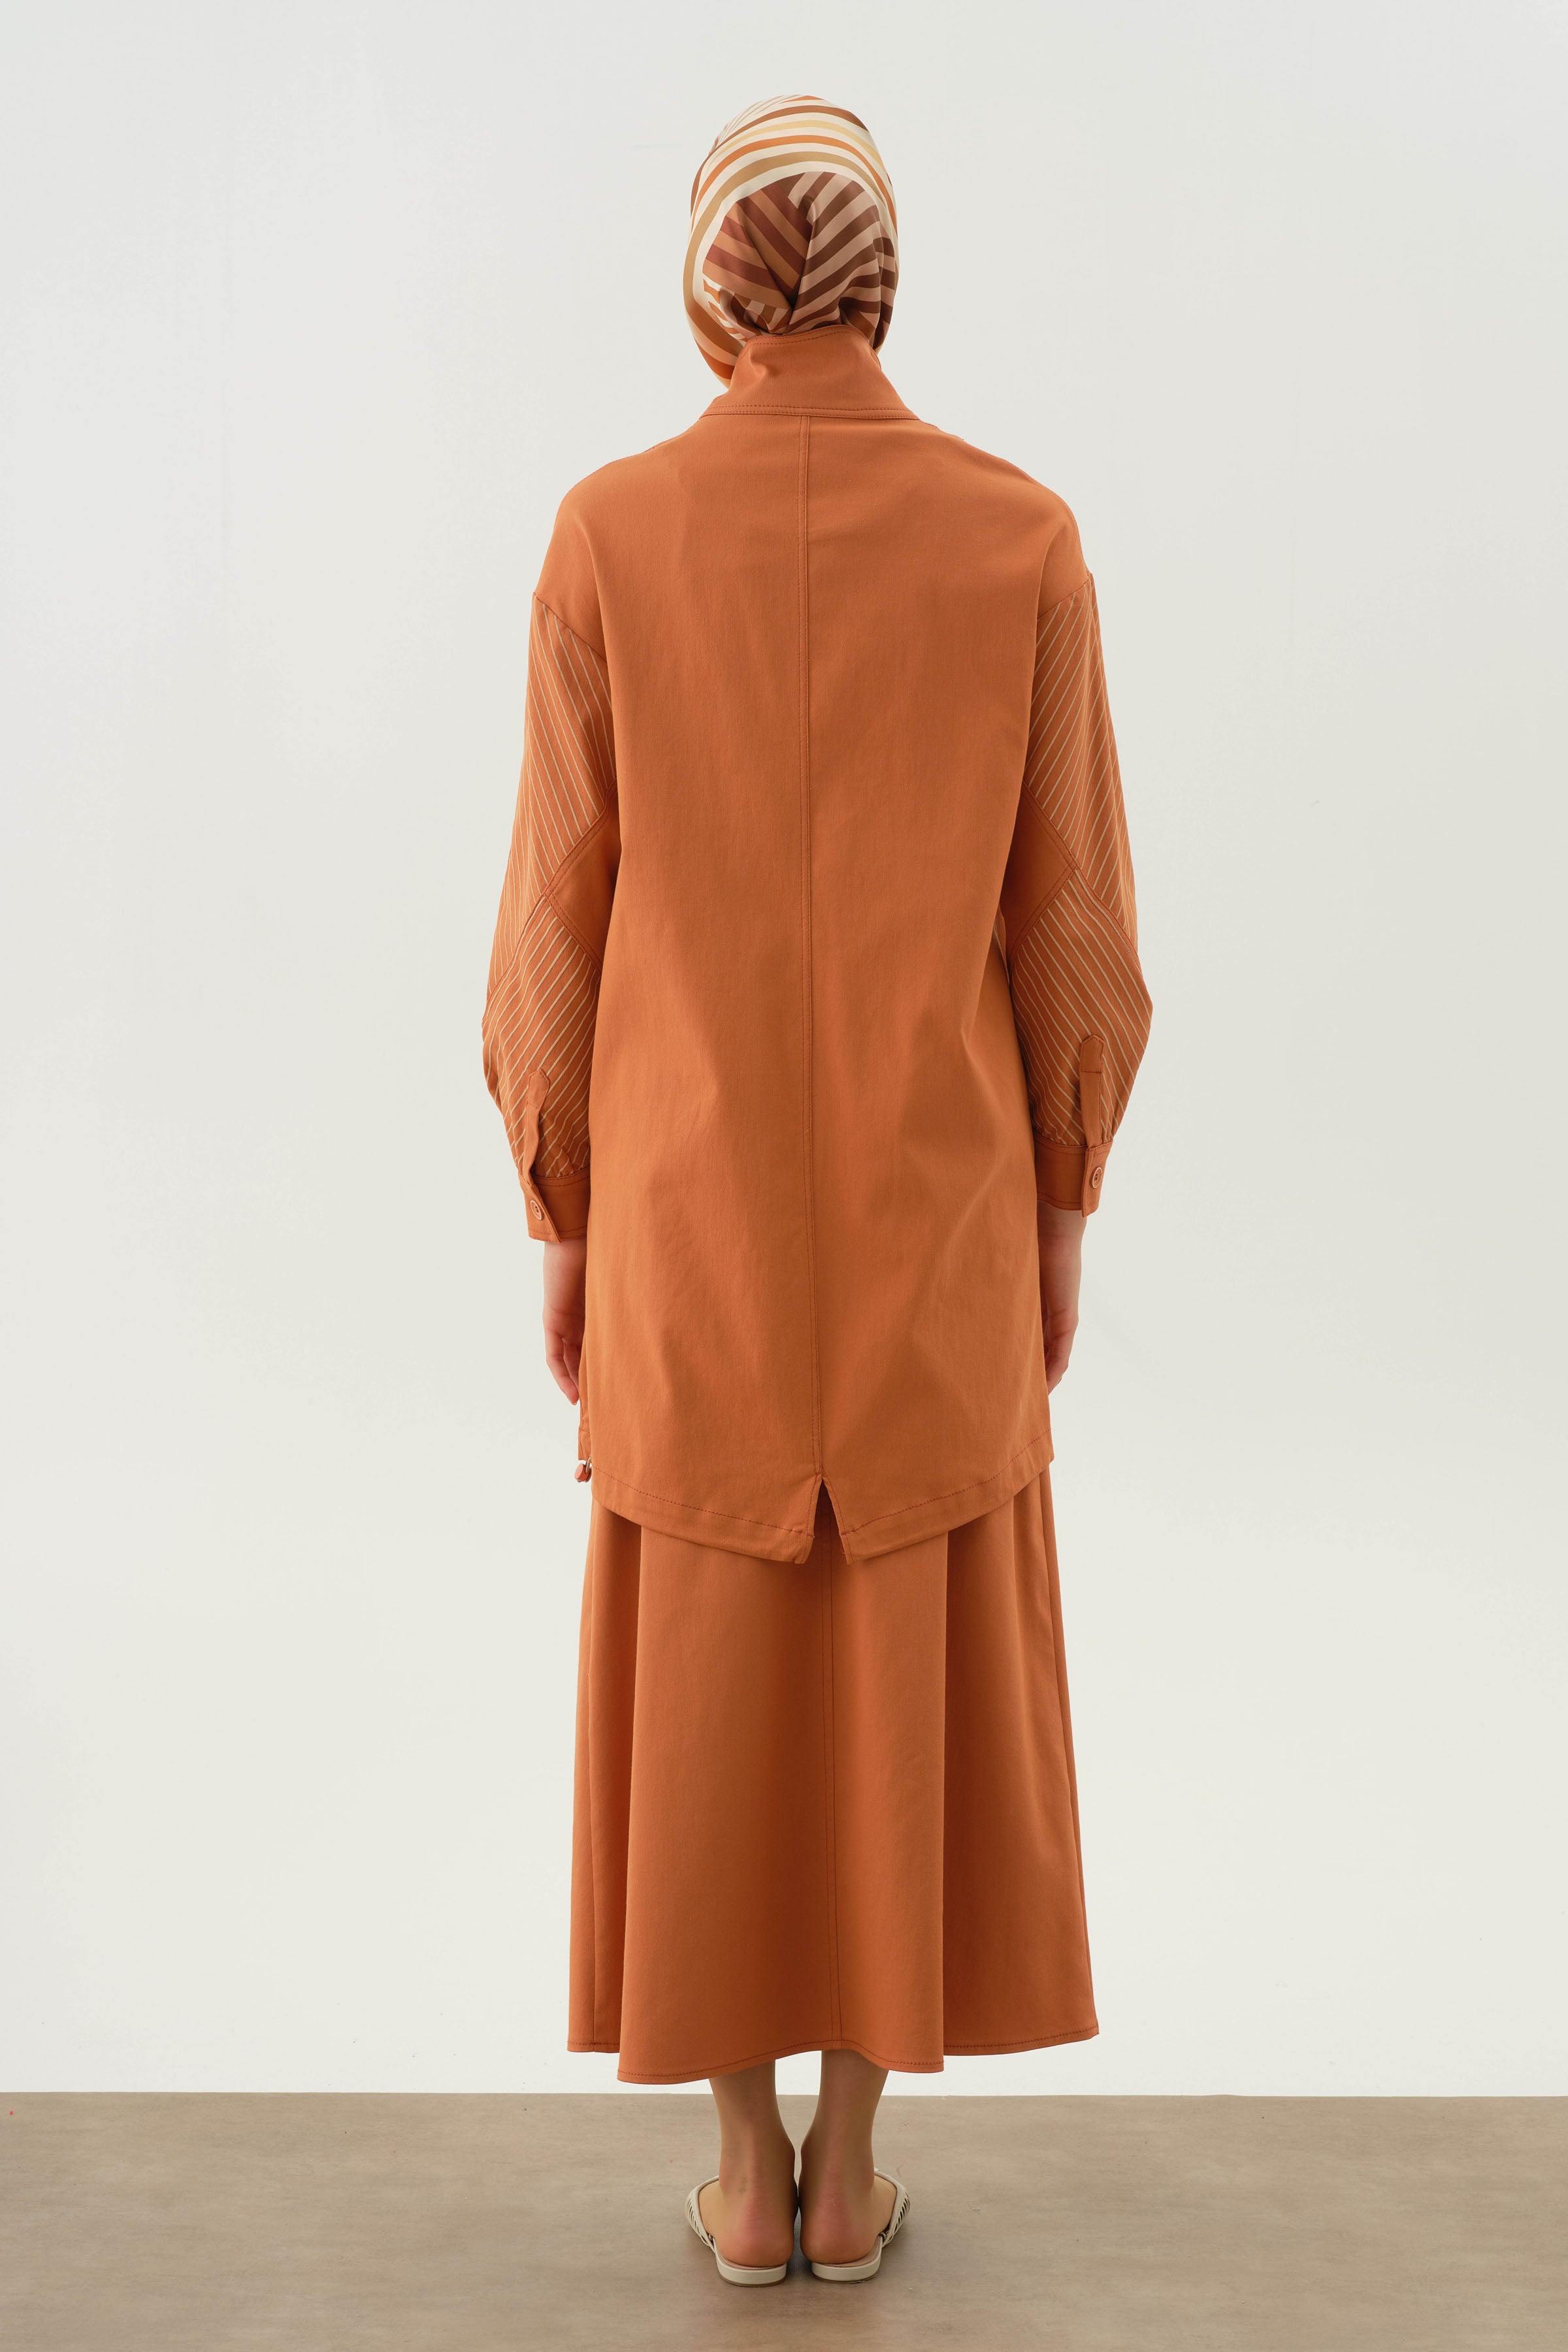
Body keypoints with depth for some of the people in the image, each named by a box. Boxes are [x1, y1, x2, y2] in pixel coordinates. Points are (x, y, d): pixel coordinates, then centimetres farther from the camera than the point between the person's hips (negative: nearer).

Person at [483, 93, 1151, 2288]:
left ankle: (744, 2166, 22)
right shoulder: (1023, 538, -4)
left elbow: (561, 917, -5)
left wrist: (561, 1221, 6)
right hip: (933, 1202, 1)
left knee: (712, 1676, 12)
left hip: (698, 1200, 0)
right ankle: (850, 2166, 22)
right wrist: (1063, 1211, 9)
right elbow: (1070, 918, -2)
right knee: (909, 1673, 12)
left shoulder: (611, 536, -6)